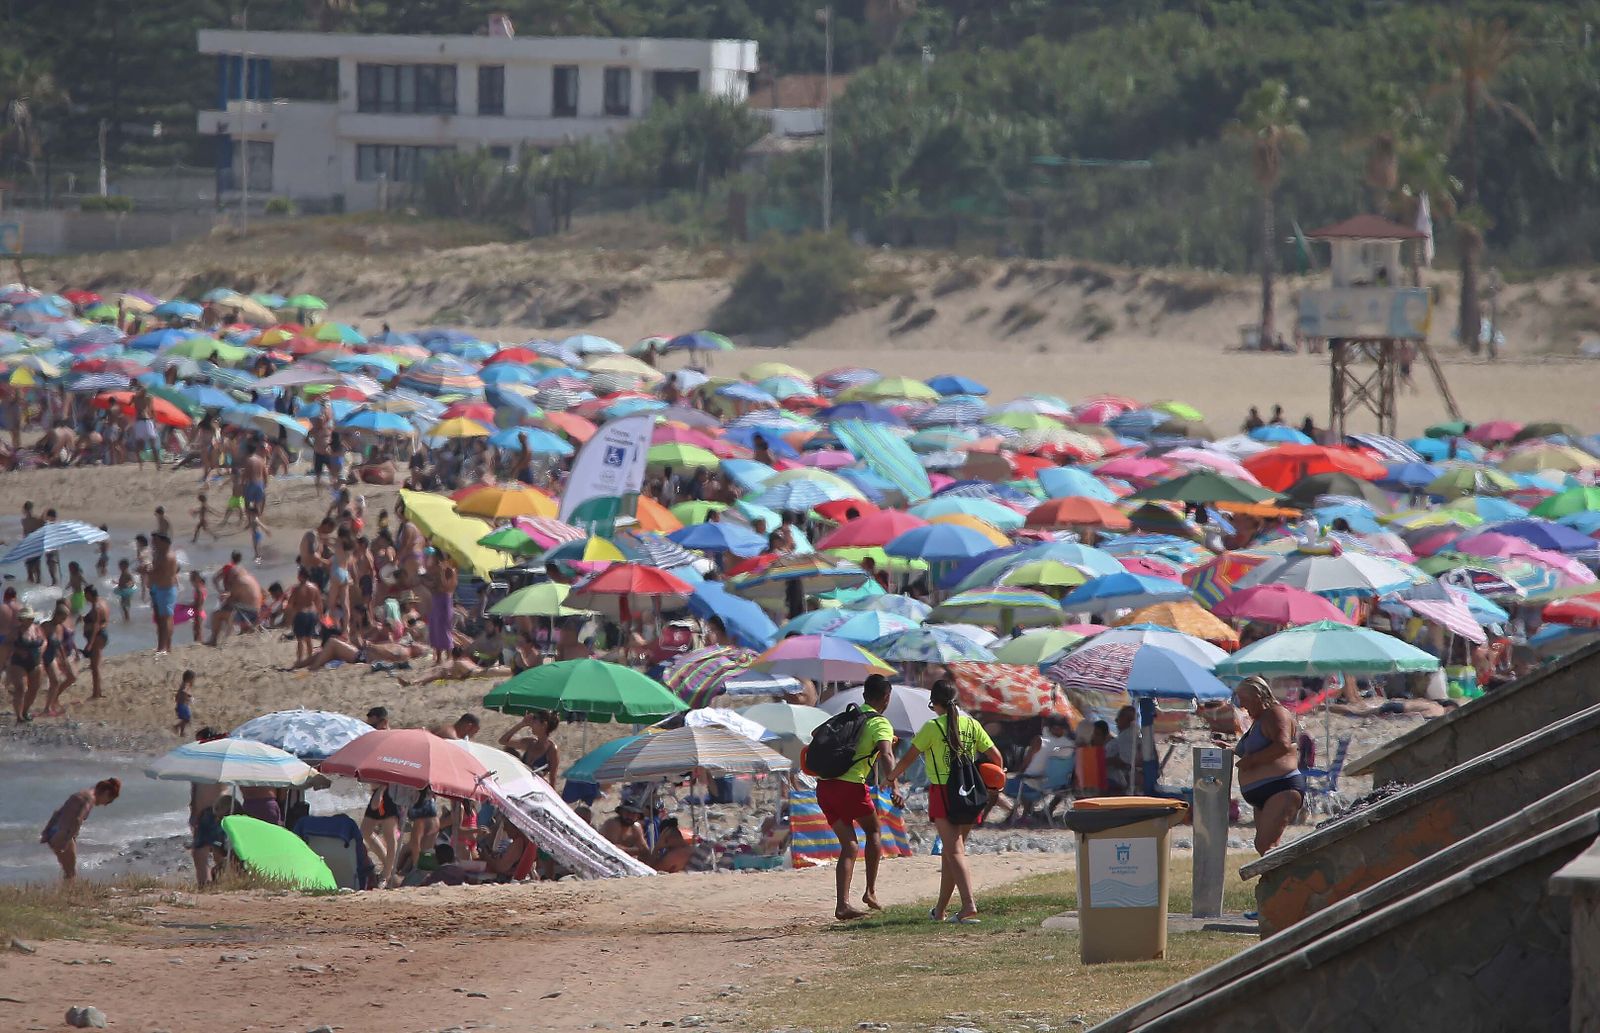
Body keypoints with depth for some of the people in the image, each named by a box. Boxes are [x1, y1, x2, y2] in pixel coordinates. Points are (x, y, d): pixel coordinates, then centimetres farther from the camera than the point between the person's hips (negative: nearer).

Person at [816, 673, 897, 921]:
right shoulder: (880, 724, -2)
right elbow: (886, 755, -19)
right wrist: (893, 785, -21)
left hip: (824, 786, 5)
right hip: (851, 786, -5)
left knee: (849, 846, 9)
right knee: (873, 830, 21)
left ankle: (842, 904, -5)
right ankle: (871, 891, 15)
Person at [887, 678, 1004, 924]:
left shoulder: (933, 727, -7)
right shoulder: (971, 725, 6)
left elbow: (908, 759, -1)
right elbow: (996, 758, 8)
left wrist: (891, 777, 17)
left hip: (942, 792, -5)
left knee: (955, 851, -10)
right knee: (950, 850, 15)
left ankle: (969, 905, -26)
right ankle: (940, 910, 22)